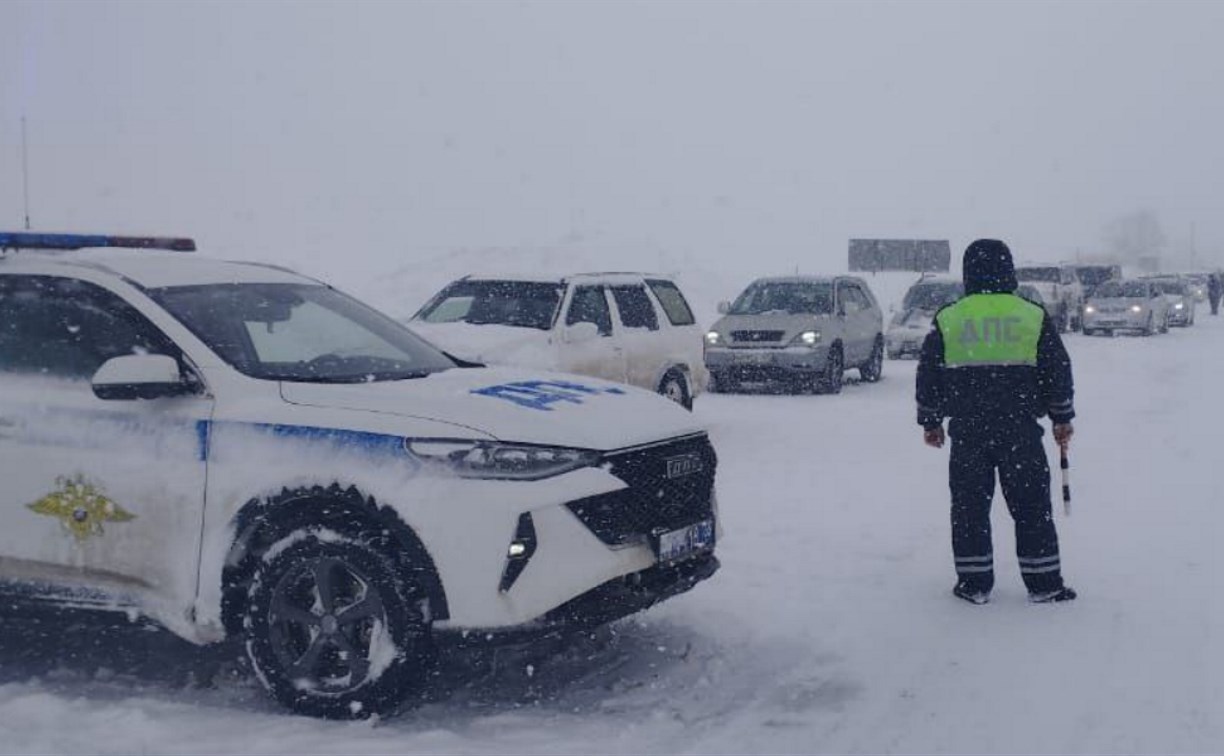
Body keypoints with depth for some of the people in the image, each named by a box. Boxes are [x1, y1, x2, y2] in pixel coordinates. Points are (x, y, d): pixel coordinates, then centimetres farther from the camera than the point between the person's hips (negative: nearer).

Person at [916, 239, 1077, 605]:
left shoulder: (947, 319, 1)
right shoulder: (1034, 317, 1)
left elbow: (928, 376, 5)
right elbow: (1058, 372, 4)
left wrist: (930, 421, 16)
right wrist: (1062, 418, 15)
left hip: (967, 432, 0)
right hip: (1021, 430, 0)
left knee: (969, 507, 9)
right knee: (1032, 507, 8)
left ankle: (974, 583, 11)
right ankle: (1043, 584, 11)